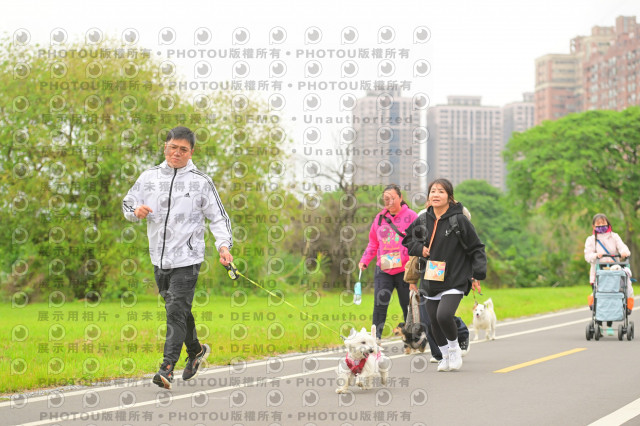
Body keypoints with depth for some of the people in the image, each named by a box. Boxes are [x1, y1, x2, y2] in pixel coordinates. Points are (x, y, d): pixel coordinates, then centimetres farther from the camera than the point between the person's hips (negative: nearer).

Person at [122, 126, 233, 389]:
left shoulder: (201, 182, -1)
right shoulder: (149, 177, 8)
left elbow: (219, 217, 2)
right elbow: (127, 203, 16)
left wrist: (223, 245, -12)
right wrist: (136, 210, -8)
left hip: (187, 259, -5)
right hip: (159, 259, 5)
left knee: (176, 311, -12)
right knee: (176, 310, 16)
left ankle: (167, 368, -14)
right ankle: (195, 350, 38)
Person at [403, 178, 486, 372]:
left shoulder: (459, 221, -8)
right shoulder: (423, 221, 5)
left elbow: (476, 248, -2)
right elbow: (407, 240, 20)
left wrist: (478, 273, -11)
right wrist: (420, 249, 0)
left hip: (455, 281, -5)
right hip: (431, 281, 5)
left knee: (444, 315, -22)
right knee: (434, 321, 7)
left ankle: (455, 347, 5)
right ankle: (445, 356, 29)